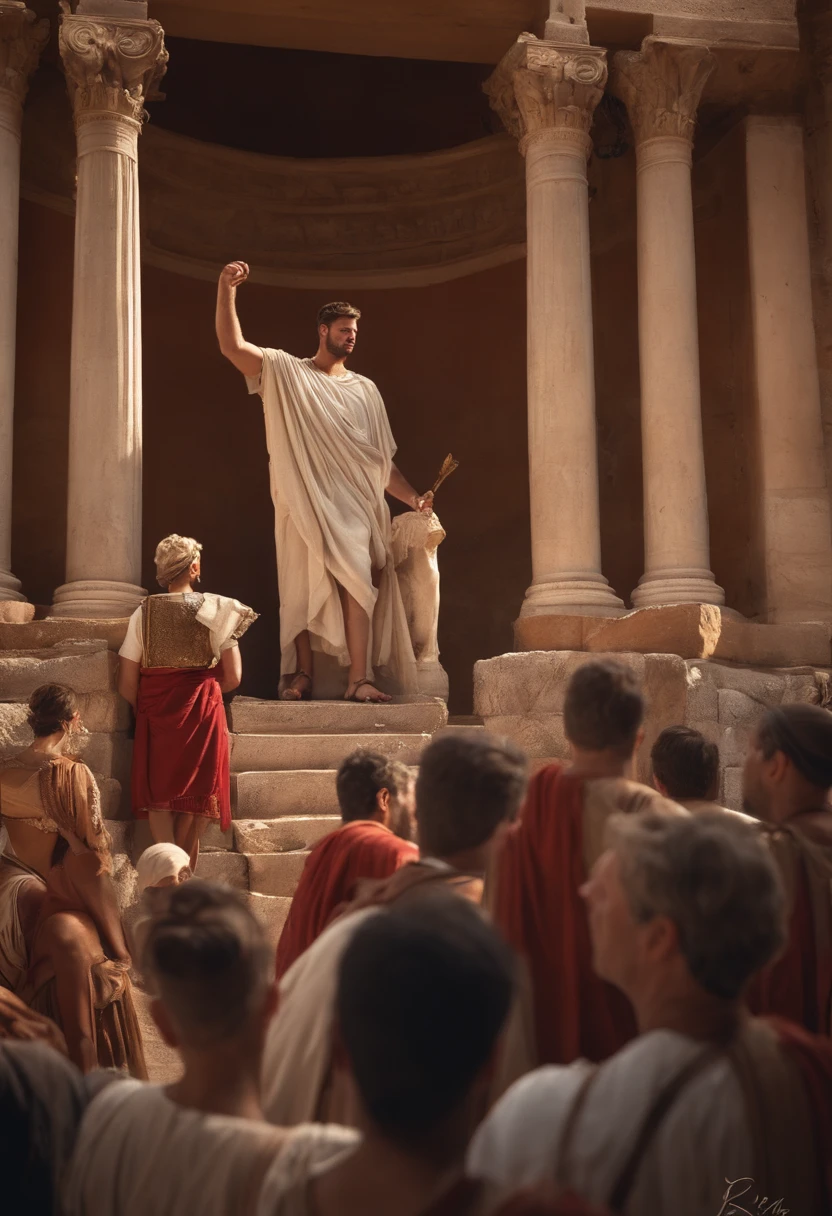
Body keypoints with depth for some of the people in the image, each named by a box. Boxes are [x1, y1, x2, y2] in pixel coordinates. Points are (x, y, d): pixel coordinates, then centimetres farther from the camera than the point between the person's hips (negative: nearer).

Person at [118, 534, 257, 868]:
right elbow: (233, 677, -3)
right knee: (197, 797, 10)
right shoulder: (216, 609, -1)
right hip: (203, 712, -1)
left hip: (154, 713, 1)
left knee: (160, 794, 7)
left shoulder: (143, 613, 2)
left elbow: (127, 684, -1)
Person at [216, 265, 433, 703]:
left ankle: (359, 679, -12)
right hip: (302, 502, -1)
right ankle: (301, 674, 9)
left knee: (355, 582, -10)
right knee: (301, 588, 0)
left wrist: (411, 496, 4)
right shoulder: (285, 372, 8)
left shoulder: (364, 389, 16)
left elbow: (381, 458, 16)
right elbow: (232, 345, -6)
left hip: (352, 503, 2)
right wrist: (227, 290, -16)